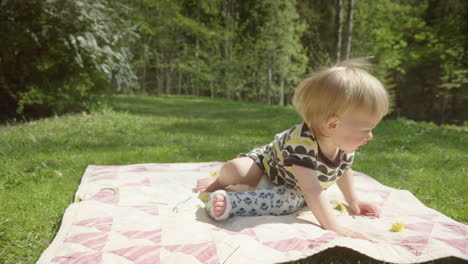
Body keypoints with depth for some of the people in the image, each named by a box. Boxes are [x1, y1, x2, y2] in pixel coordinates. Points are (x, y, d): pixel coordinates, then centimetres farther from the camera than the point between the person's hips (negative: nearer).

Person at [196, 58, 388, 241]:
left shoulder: (345, 144, -19)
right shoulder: (302, 142, -44)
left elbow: (343, 170, 4)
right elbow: (312, 191, -45)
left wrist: (352, 201, 9)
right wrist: (333, 228, -46)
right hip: (267, 163, -6)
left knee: (290, 200, -28)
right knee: (234, 169, -30)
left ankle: (230, 203, -21)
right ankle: (220, 182, 6)